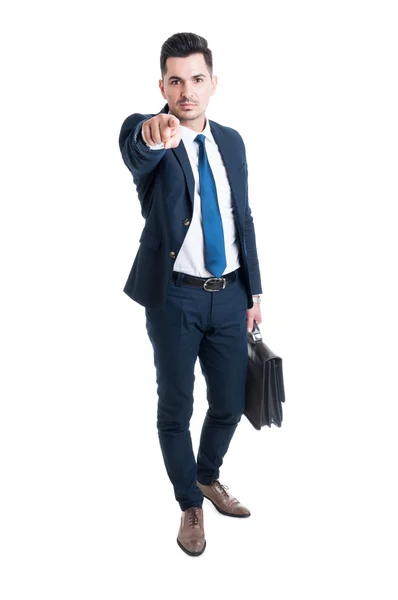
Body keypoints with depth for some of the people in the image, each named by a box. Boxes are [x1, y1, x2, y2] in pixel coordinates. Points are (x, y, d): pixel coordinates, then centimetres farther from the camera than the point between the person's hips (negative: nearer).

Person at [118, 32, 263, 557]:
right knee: (175, 408, 8)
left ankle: (208, 478, 42)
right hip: (175, 298, -4)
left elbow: (243, 217, 12)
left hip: (229, 295, 5)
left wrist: (254, 290, 10)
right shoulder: (146, 132, -9)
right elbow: (133, 148, -35)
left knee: (230, 404, 14)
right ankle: (190, 505, 30)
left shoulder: (231, 141, 7)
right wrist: (152, 135, -60)